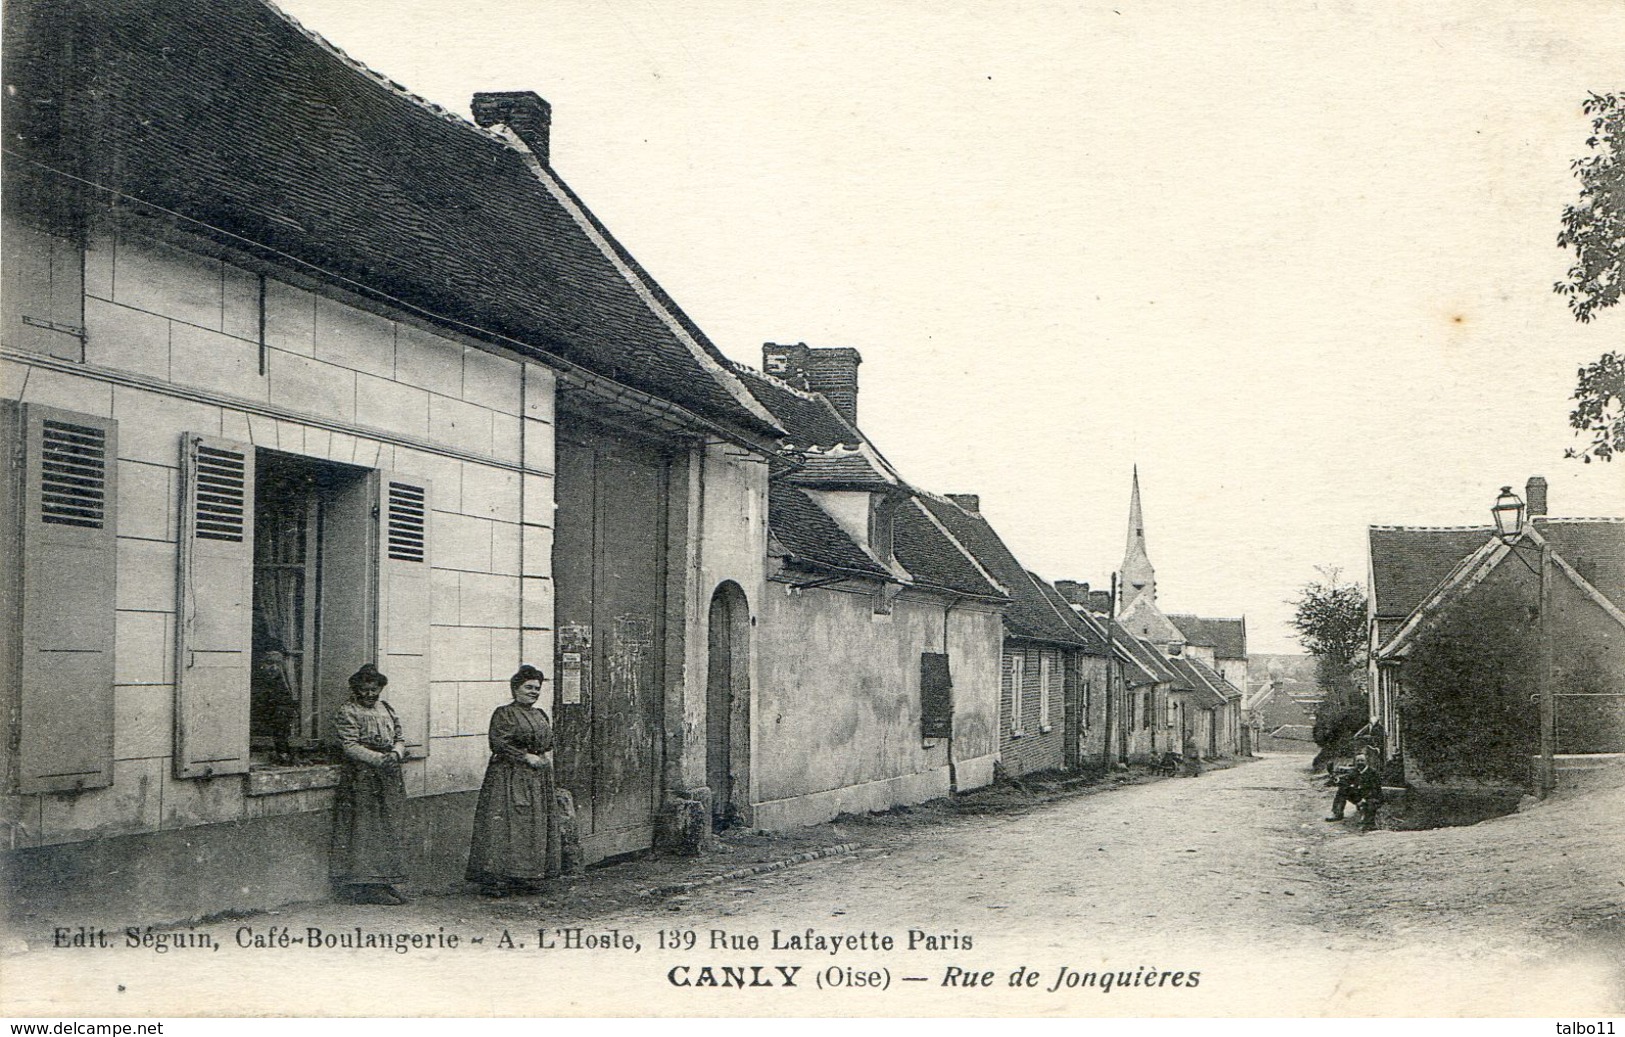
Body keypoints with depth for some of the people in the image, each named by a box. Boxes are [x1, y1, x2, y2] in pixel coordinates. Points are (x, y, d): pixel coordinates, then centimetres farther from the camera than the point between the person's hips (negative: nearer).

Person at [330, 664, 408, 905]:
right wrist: (378, 759, -23)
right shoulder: (347, 713, -5)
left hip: (389, 779, 7)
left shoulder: (386, 710, 16)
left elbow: (399, 739, 15)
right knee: (365, 832, -7)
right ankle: (365, 888, -6)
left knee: (388, 831, 7)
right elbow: (350, 746, -14)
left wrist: (395, 754, -9)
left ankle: (383, 882, 13)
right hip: (361, 780, -7)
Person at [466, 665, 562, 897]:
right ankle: (495, 880, -12)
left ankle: (525, 878, 11)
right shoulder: (504, 714, -6)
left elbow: (549, 743, 27)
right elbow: (499, 743, -15)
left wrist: (548, 756, 7)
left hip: (538, 780, 8)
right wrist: (526, 757, -16)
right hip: (509, 779, -8)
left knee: (535, 829, 6)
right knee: (505, 826, -12)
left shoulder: (541, 715, 17)